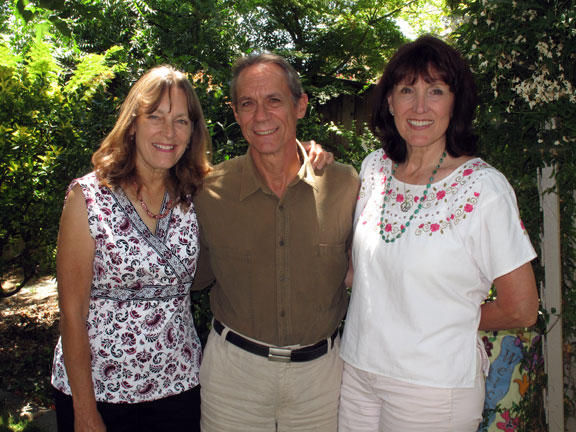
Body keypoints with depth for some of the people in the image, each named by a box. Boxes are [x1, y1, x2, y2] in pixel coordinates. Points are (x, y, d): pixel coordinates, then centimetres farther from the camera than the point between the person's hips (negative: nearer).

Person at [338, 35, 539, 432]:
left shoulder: (484, 187, -15)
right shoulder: (375, 168, 0)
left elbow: (521, 310, -9)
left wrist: (448, 320, 1)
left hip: (434, 387, -4)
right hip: (357, 368, 5)